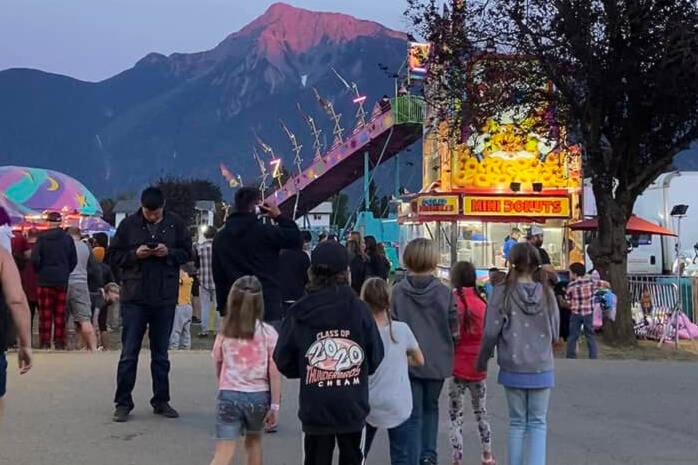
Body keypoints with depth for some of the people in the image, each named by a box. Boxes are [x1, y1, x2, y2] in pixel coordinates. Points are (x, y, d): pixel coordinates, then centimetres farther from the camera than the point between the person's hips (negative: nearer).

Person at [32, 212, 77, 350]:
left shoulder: (42, 238, -7)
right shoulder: (68, 239, 0)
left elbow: (35, 259, -12)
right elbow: (74, 260, 3)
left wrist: (40, 271, 5)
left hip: (45, 280, -2)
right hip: (62, 281, 2)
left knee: (45, 313, 4)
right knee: (60, 313, 8)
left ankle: (45, 342, 3)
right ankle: (59, 342, 8)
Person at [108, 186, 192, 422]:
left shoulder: (176, 224, 0)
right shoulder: (128, 224, -2)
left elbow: (187, 253, 6)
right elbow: (114, 255, 2)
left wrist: (169, 253, -13)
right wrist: (135, 254, -15)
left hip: (165, 299, 1)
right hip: (134, 298, -1)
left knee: (161, 354, 12)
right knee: (129, 354, 1)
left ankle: (161, 401, 22)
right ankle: (123, 403, 11)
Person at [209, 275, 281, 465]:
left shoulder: (224, 334, -1)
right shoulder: (268, 333, -6)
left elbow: (219, 369, 11)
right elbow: (274, 373, -8)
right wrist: (274, 405, -3)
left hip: (228, 395, 0)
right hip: (259, 396, 0)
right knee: (254, 441, 26)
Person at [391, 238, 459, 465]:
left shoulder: (398, 291, -10)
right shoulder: (444, 292, -9)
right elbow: (454, 329, -4)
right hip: (437, 360, 1)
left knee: (413, 414, 6)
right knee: (430, 408, 23)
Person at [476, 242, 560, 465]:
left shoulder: (503, 292, -9)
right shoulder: (546, 293, -3)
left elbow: (491, 332, -9)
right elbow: (554, 333, 4)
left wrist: (482, 361, 6)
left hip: (513, 368, -1)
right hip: (542, 369, 1)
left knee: (517, 423, 13)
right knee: (538, 423, 8)